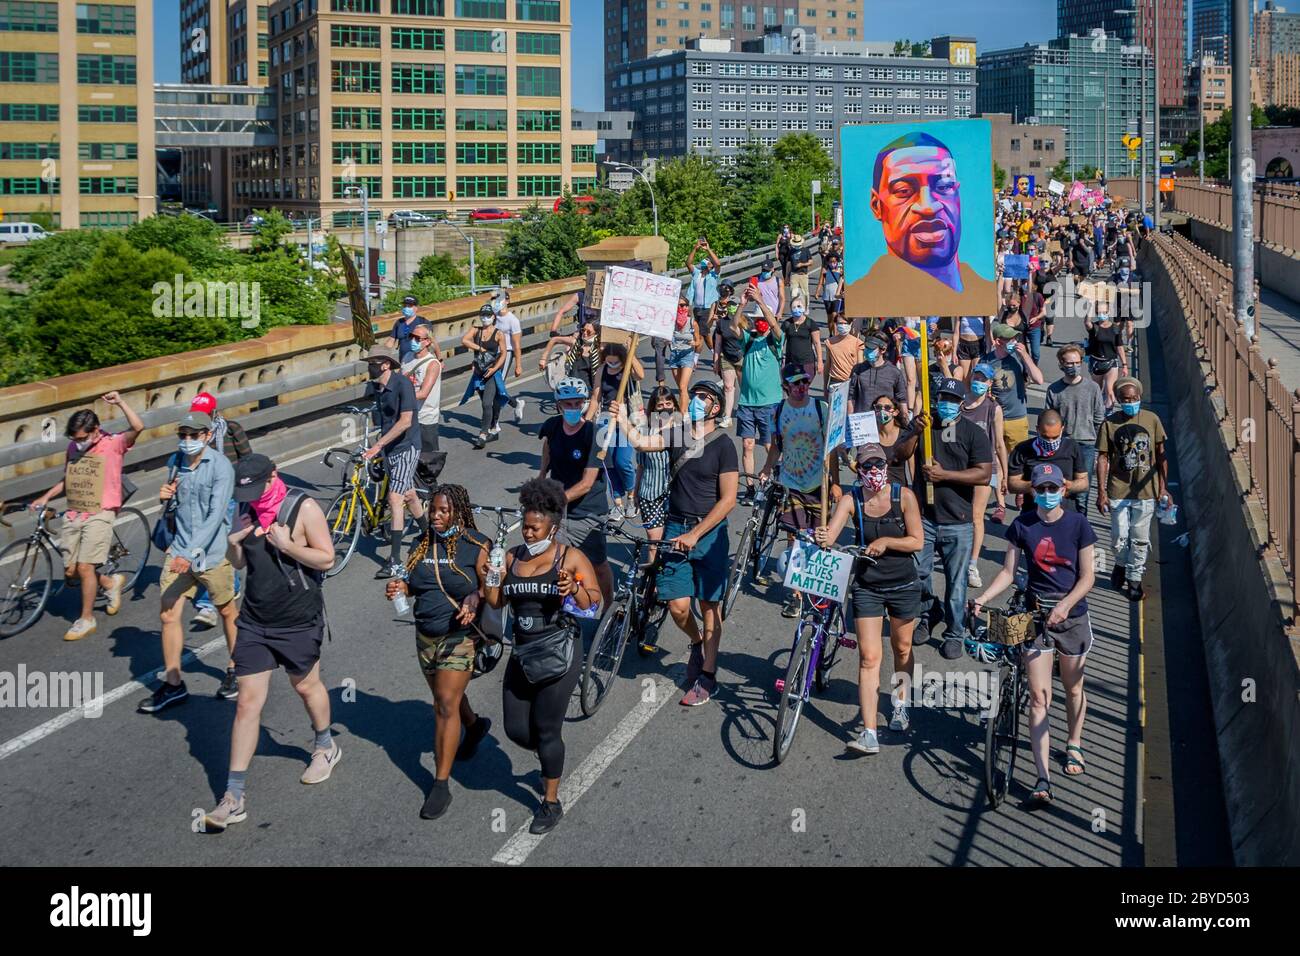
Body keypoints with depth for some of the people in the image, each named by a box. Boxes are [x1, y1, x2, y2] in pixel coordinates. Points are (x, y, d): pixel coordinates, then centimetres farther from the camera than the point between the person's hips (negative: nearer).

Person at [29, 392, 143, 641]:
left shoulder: (113, 445, -8)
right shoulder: (73, 448, 8)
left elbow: (137, 427, -25)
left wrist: (119, 402, -26)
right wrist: (45, 498, 11)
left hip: (99, 515, -6)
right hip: (73, 515, 6)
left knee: (85, 567, -11)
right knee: (70, 573, 6)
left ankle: (86, 620, 6)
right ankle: (111, 583, 33)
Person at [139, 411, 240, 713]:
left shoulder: (220, 466, -15)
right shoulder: (176, 462, 4)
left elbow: (216, 515, -23)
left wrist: (191, 553, -31)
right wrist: (165, 498, -6)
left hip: (212, 553, -5)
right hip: (179, 549, 5)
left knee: (228, 612, 13)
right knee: (168, 615, 0)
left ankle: (235, 670, 33)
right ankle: (173, 684, 10)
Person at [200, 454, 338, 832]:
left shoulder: (303, 509, -13)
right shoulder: (247, 510, 3)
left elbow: (326, 559, -14)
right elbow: (240, 562, 12)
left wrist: (287, 545, -24)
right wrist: (234, 541, -8)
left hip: (298, 622, -4)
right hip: (254, 622, 4)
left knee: (306, 686, 18)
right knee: (248, 703, 0)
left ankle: (325, 747, 50)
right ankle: (234, 799, -1)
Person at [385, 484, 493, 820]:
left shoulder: (477, 545, -10)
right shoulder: (422, 544, 5)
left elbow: (489, 588, -9)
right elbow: (413, 584, 13)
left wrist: (474, 602, -30)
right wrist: (399, 587, -9)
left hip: (460, 636, -6)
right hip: (426, 636, 6)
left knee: (446, 704, -11)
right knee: (444, 697, 22)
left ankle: (441, 785, -5)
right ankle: (475, 725, 56)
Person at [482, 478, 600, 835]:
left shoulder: (570, 558, -6)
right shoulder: (513, 557, 7)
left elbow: (594, 601, -9)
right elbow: (497, 601, 8)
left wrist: (574, 589, -28)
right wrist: (488, 578, -9)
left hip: (559, 654, -5)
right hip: (522, 654, 5)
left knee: (546, 729, -1)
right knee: (516, 729, 7)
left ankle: (552, 803, 13)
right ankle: (551, 758, 39)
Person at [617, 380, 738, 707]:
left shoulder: (722, 444, -6)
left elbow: (727, 500, -10)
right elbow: (641, 442, -8)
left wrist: (695, 534, -14)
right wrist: (622, 420, -23)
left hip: (710, 532, -3)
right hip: (676, 527, 3)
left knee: (709, 604, 3)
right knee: (678, 606, -2)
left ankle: (707, 676, 14)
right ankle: (697, 643, 30)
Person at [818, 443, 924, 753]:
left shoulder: (904, 496, -11)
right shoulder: (851, 500, -11)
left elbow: (917, 541, -10)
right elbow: (831, 534, -24)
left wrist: (886, 542, -24)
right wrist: (822, 538, -47)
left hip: (903, 584, 1)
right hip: (866, 586, 0)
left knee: (902, 648, 19)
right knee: (869, 657, -7)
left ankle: (900, 704, 46)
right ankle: (869, 733, -10)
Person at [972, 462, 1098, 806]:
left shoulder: (1078, 524, -5)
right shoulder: (1022, 526, -1)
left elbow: (1087, 576, -6)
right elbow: (1008, 572, 3)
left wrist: (1065, 604, -21)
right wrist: (982, 598, -12)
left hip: (1072, 615, 0)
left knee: (1072, 688, 15)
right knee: (1039, 696, -6)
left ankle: (1073, 745, 44)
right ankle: (1043, 779, -9)